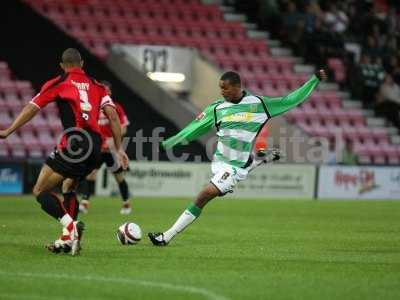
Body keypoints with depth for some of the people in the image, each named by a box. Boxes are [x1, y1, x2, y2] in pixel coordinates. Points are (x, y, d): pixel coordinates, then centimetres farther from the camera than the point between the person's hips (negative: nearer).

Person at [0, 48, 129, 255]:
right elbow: (112, 115, 11)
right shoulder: (96, 86, 20)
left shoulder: (58, 83, 9)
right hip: (95, 145, 6)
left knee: (40, 191, -1)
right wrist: (119, 149, 12)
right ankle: (67, 239, 14)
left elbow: (32, 108, 4)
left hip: (74, 143, -6)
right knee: (68, 188, 27)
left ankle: (71, 226, -24)